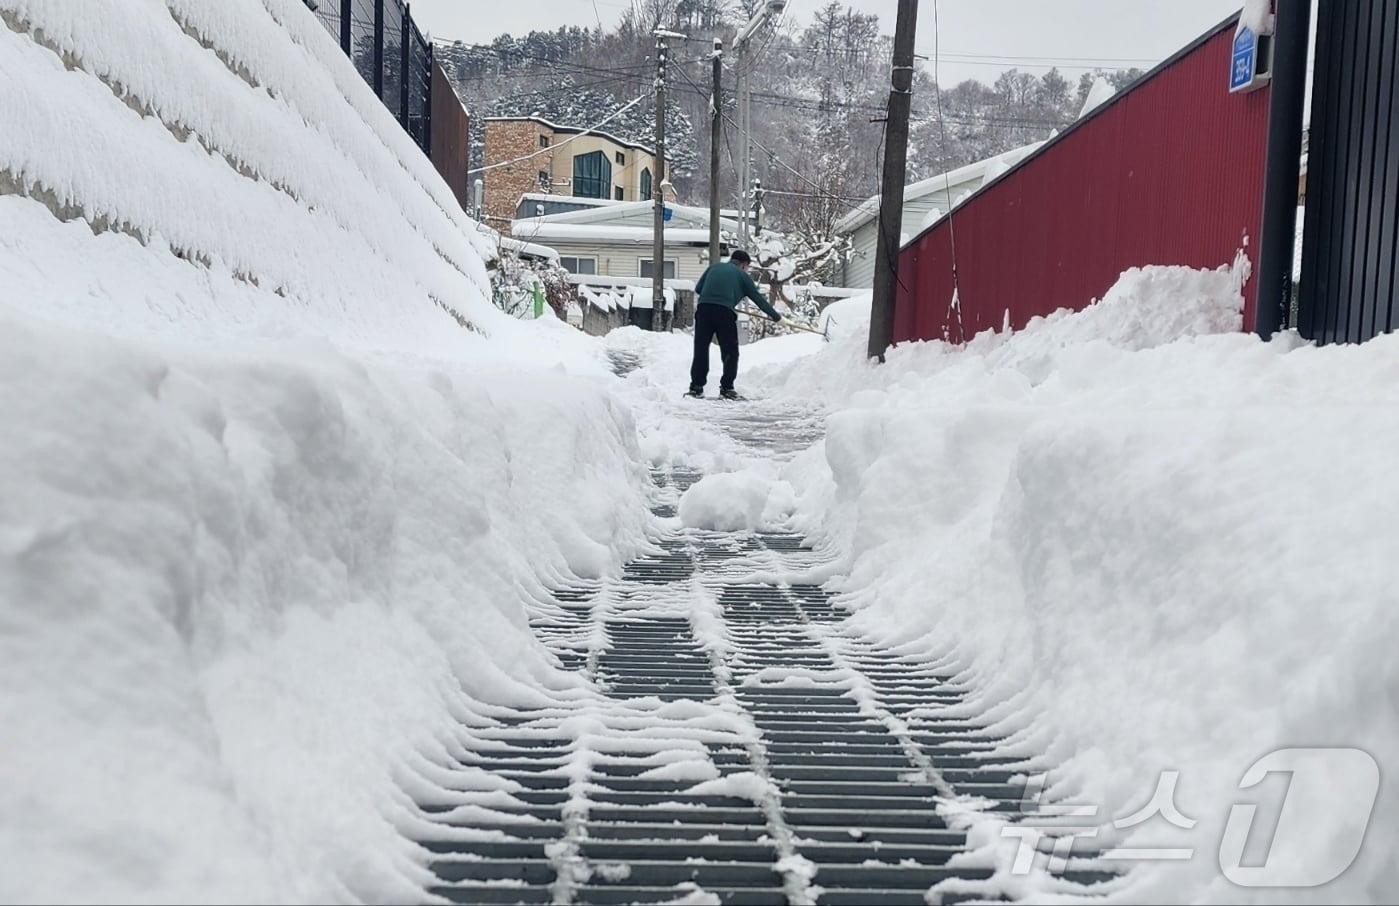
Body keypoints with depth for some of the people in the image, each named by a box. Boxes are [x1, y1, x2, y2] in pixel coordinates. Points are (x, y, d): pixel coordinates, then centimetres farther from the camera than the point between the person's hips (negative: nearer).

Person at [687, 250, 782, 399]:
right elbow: (758, 298, 19)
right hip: (725, 312, -3)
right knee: (730, 351, 8)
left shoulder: (714, 267, 25)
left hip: (703, 308, 3)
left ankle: (696, 387, 6)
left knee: (701, 349, 8)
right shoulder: (742, 275, 17)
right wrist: (776, 317, 28)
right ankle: (726, 388, 7)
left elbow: (698, 288, 21)